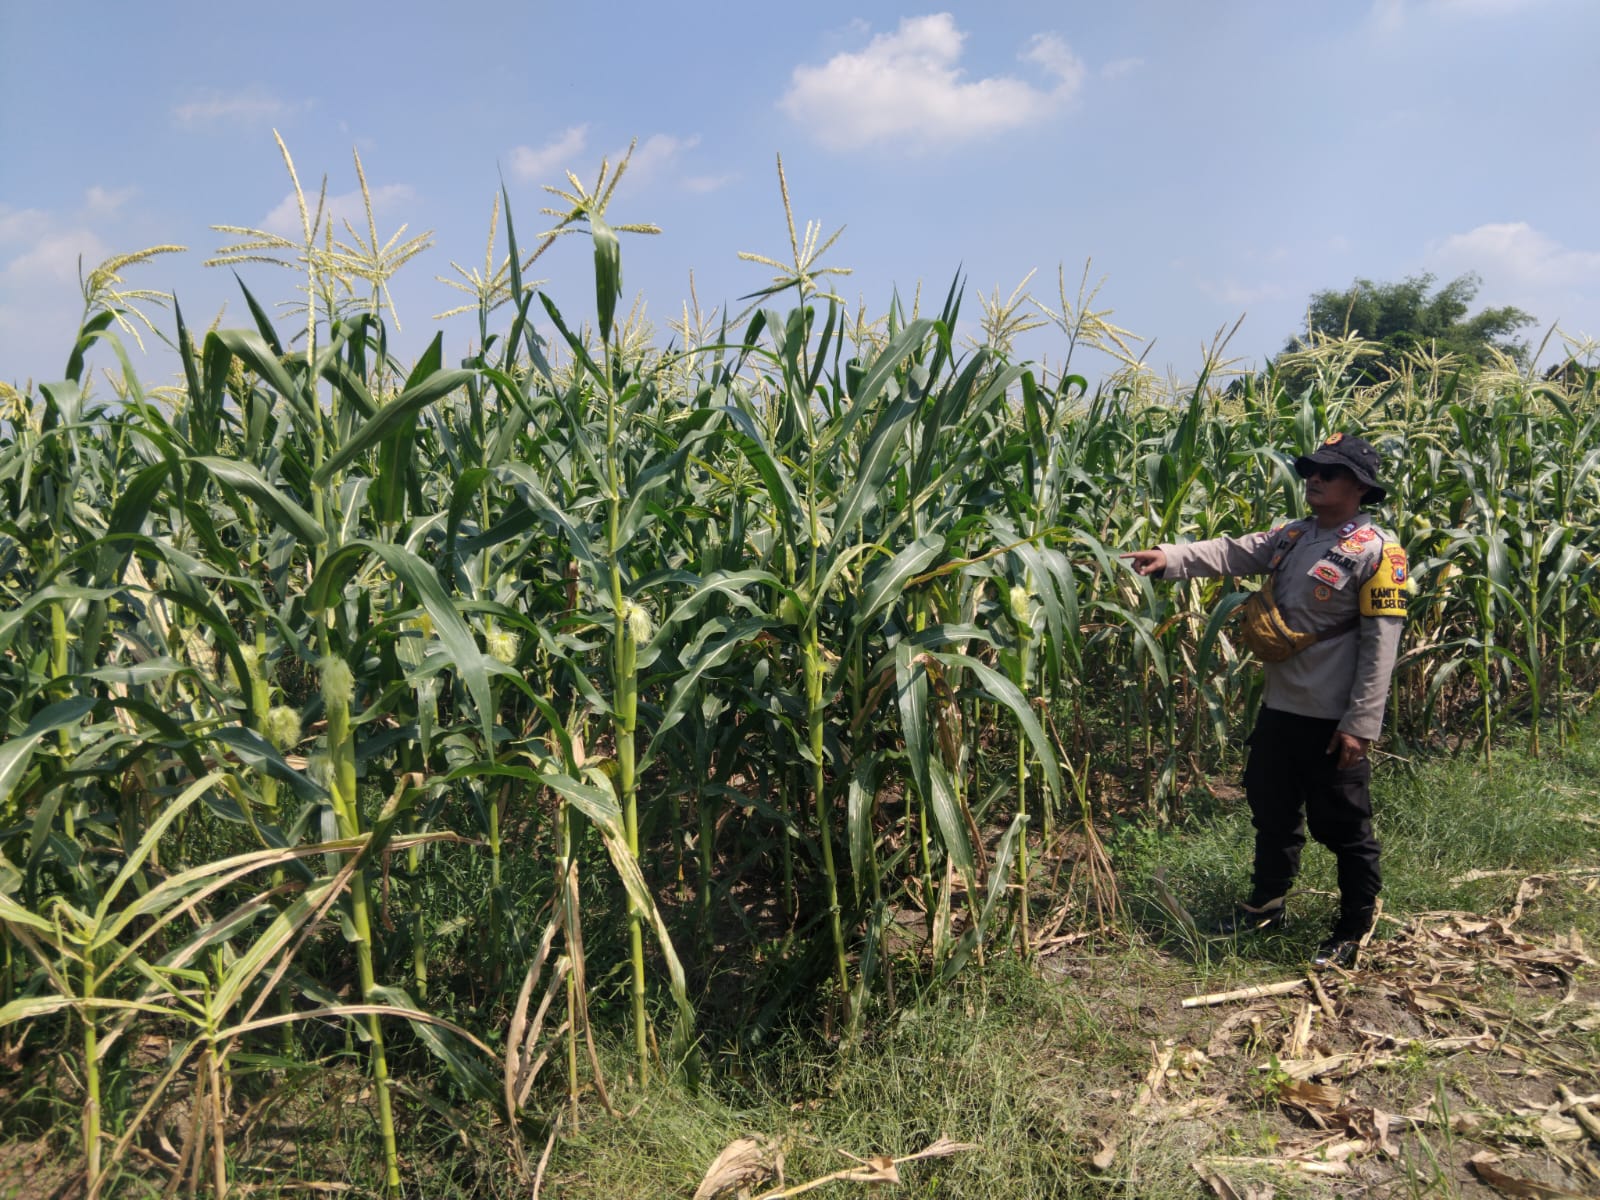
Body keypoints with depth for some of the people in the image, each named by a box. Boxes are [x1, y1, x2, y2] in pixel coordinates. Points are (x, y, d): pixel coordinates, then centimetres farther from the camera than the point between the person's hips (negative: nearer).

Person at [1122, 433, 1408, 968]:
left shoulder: (1377, 550, -12)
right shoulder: (1292, 536, 9)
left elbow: (1380, 643, -16)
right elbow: (1232, 553, -1)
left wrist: (1361, 723, -19)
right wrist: (1169, 558, -19)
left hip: (1332, 719, -7)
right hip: (1280, 706, 7)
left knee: (1343, 826, 6)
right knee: (1272, 810, 20)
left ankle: (1353, 931, 24)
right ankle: (1267, 903, 39)